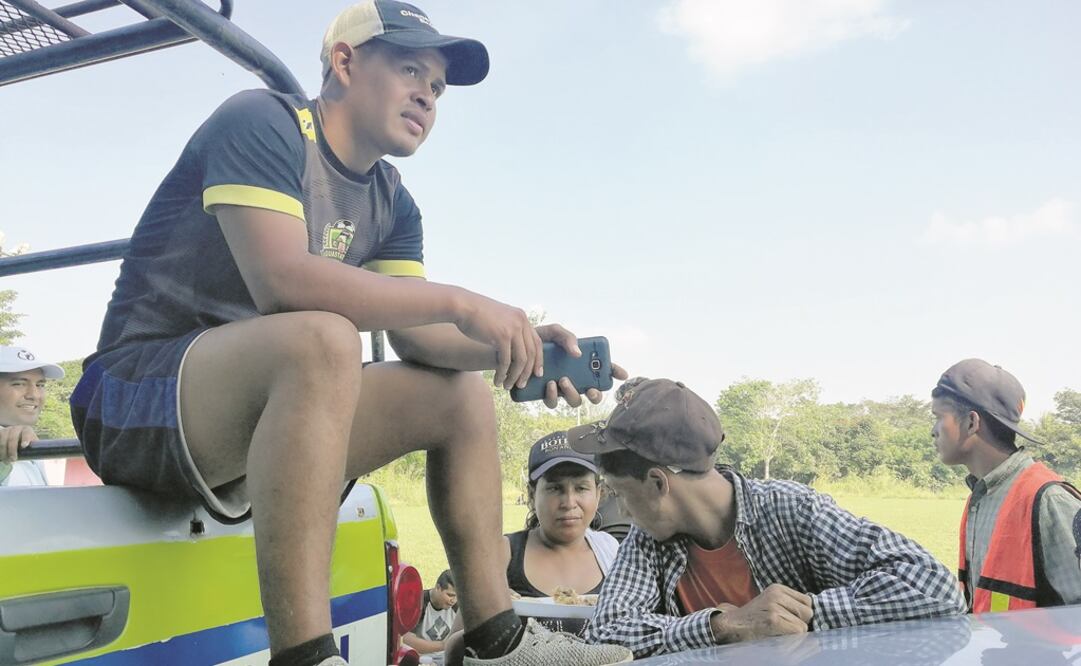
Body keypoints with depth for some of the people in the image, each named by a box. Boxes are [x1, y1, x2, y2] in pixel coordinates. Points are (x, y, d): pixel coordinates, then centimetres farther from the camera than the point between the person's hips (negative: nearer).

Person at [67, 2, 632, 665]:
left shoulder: (393, 205, 11)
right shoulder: (260, 122, -12)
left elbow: (416, 335, 1)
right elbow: (281, 282, -28)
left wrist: (512, 342, -18)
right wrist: (457, 300, -27)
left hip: (274, 403, 8)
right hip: (137, 395, -8)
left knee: (463, 395, 4)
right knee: (323, 340, -35)